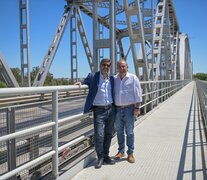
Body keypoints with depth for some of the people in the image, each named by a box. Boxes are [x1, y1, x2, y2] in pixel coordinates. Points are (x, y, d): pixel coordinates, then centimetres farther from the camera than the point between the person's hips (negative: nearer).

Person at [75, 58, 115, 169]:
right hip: (99, 111, -4)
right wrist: (79, 83, -15)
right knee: (99, 135, -7)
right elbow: (84, 83, 7)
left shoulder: (112, 79, 10)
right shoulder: (92, 76, -2)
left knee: (109, 135, 11)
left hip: (111, 110, 4)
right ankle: (100, 158, 13)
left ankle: (106, 156, 27)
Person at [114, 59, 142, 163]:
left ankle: (130, 153, 13)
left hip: (129, 108, -3)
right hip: (117, 109, 4)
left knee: (129, 132, 2)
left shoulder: (133, 78, -4)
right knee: (119, 131, 11)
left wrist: (137, 108, -10)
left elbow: (138, 94, -5)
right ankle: (121, 151, 24)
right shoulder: (114, 79, 6)